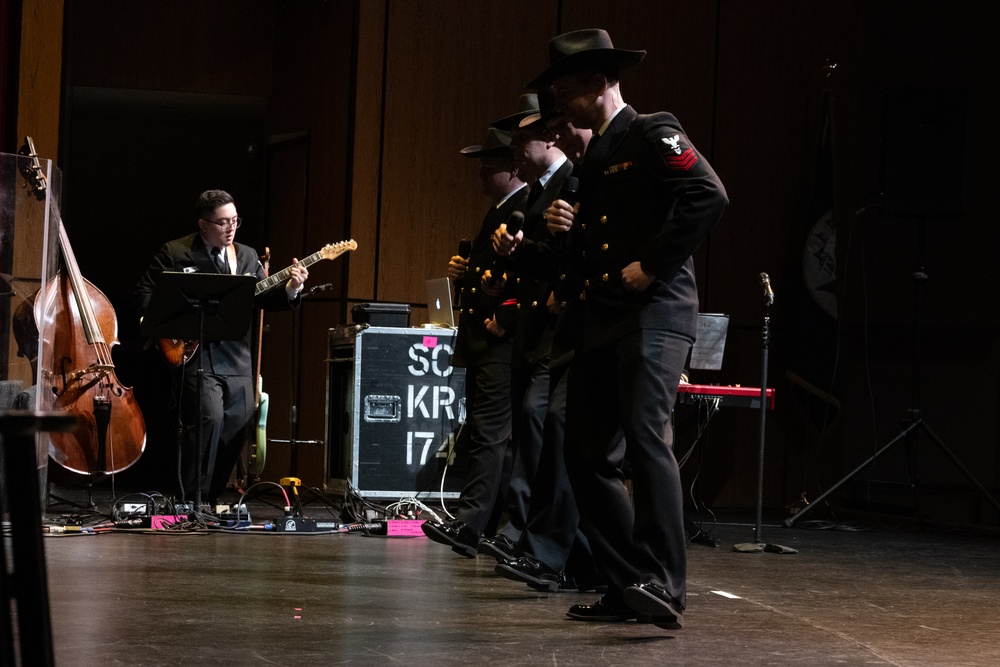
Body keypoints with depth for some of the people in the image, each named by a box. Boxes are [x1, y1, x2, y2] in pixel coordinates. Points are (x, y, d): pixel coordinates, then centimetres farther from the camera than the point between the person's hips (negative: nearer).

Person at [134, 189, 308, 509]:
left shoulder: (247, 255, 15)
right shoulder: (174, 253, -1)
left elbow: (264, 298, 10)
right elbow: (144, 295, -1)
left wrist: (290, 288, -9)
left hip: (236, 360, 6)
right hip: (195, 354, -6)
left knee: (237, 427, 5)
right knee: (208, 418, -21)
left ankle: (211, 497, 20)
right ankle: (194, 502, -12)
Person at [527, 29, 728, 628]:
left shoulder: (652, 135, -3)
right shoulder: (593, 157, 23)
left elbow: (710, 197, -18)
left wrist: (652, 265, -18)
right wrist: (568, 230, 7)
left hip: (654, 314, -10)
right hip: (602, 319, 10)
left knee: (645, 437, -21)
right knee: (590, 455, 4)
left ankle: (665, 585, -24)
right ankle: (626, 586, 9)